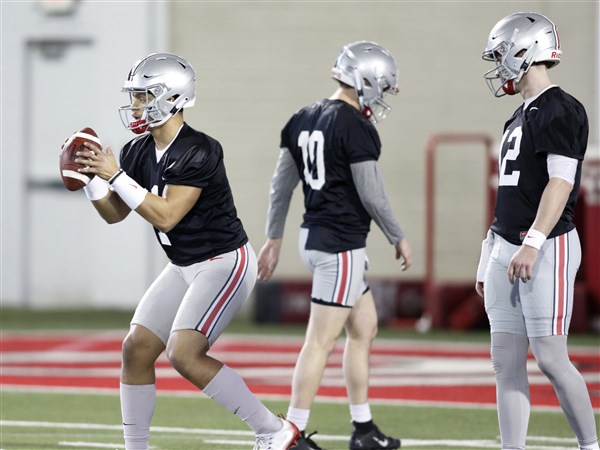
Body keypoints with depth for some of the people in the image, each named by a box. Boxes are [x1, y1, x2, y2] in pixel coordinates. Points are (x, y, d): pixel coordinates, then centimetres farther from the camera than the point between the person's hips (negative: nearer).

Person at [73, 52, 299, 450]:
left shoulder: (198, 152, -23)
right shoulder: (140, 151, 3)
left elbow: (165, 216, -27)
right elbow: (115, 213, 10)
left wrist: (115, 175, -27)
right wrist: (89, 176, -6)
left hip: (224, 263, -9)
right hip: (185, 267, 9)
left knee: (185, 355, -20)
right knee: (137, 349, 4)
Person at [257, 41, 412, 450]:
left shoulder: (304, 120, 10)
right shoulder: (356, 128, -15)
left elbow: (282, 183, 14)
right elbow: (371, 194, -14)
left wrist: (275, 238, 20)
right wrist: (398, 238, 0)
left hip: (314, 234, 9)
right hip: (341, 243, -9)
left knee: (365, 328, 18)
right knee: (321, 340, -6)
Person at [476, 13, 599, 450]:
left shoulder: (560, 111, -10)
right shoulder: (520, 117, 18)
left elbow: (560, 183, -18)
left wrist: (532, 244, -26)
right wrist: (490, 261, 21)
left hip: (547, 249, -9)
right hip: (506, 249, 9)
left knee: (550, 358, -8)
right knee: (506, 361, 5)